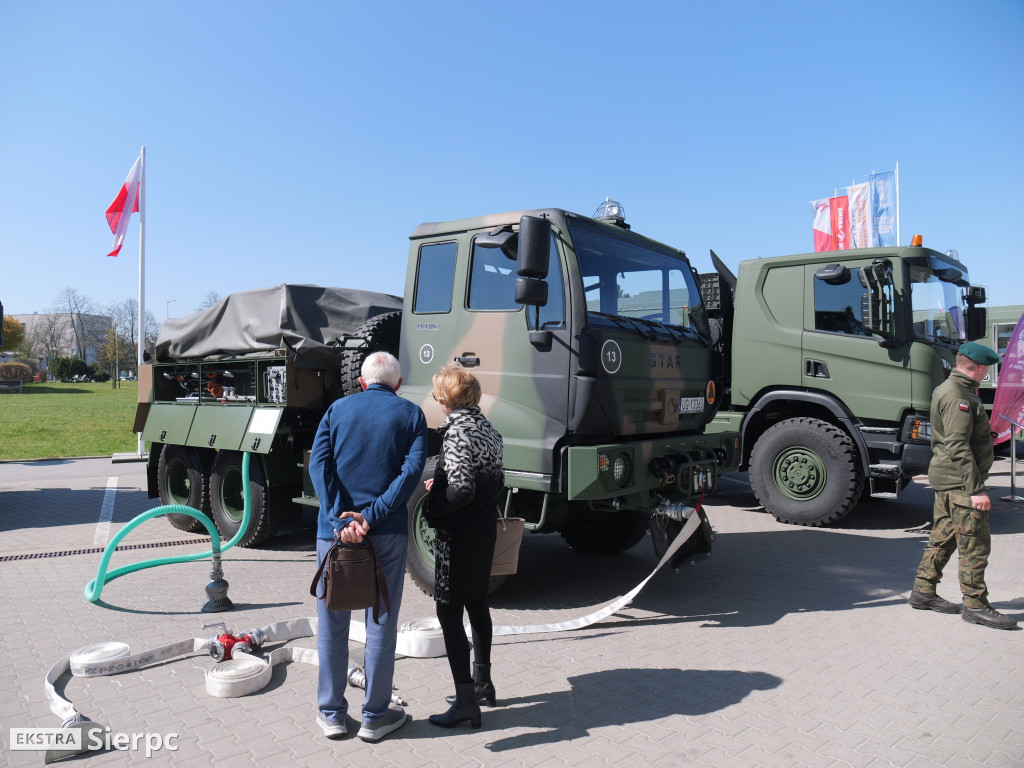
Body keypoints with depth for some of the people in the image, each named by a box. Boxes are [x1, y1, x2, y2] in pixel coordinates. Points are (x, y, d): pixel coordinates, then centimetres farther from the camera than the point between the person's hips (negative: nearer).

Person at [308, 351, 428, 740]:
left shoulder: (338, 409, 8)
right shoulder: (410, 414, 5)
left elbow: (318, 463, -6)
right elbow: (411, 470, -10)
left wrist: (340, 519, -15)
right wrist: (371, 517, -14)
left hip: (335, 529, 1)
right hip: (388, 533, -1)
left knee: (332, 623, 14)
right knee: (381, 624, 10)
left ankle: (331, 714, 25)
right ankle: (375, 716, 21)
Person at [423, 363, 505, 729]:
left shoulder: (457, 432, -19)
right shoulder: (487, 429, 6)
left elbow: (462, 490, -26)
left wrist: (430, 508, -11)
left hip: (458, 534, -9)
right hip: (485, 528, 9)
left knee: (449, 613, 0)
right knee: (477, 603, 20)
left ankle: (465, 700, 6)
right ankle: (482, 682, 34)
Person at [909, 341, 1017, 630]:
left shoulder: (949, 389, 15)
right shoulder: (957, 396, -18)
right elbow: (958, 447, -23)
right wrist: (976, 489, -24)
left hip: (947, 480, 11)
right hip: (961, 482, -11)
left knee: (943, 539, 15)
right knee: (975, 544, -3)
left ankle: (923, 593, 22)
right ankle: (975, 606, 5)